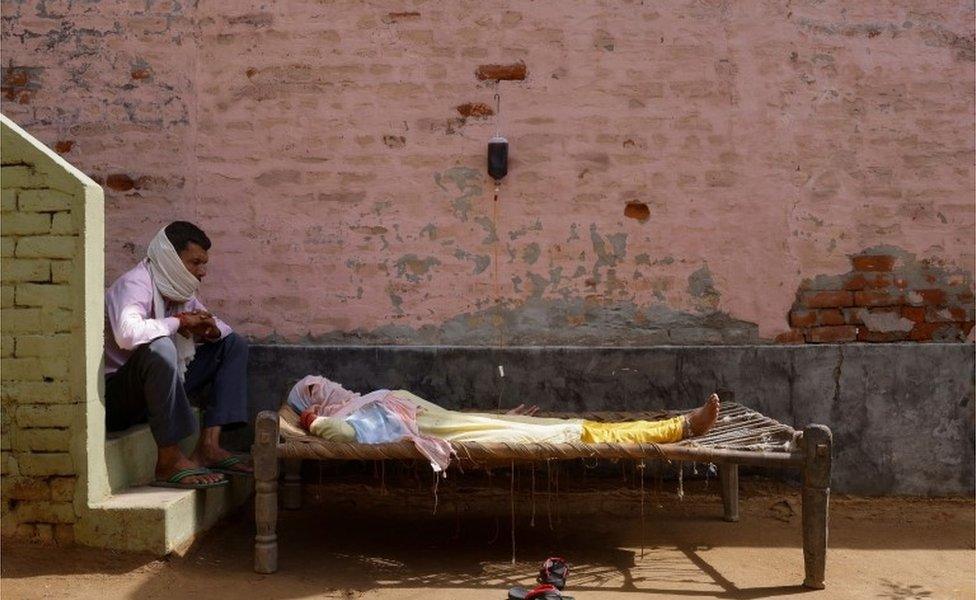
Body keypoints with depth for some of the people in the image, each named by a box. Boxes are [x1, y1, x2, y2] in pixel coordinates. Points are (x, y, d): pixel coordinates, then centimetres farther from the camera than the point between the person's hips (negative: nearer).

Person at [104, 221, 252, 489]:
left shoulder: (181, 291, 8)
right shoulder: (135, 285, -18)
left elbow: (224, 329, 17)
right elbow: (127, 333, -39)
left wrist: (211, 328, -8)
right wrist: (179, 322, -23)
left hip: (156, 391, 9)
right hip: (115, 398, -9)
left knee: (234, 345, 8)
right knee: (159, 347, -38)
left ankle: (208, 447, -5)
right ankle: (169, 461, -29)